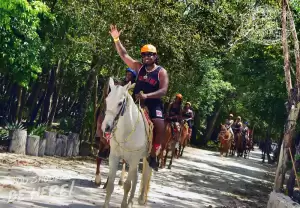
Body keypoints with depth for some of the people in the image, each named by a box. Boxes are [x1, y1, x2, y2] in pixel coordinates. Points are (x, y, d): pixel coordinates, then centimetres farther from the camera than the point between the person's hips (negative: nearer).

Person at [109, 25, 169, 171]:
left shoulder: (161, 72, -3)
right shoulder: (139, 67, 6)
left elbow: (163, 91, -14)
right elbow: (123, 55, 2)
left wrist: (147, 95, -27)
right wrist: (116, 39, -10)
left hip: (153, 104, -4)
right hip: (136, 102, 4)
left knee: (160, 128, -22)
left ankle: (153, 154, -4)